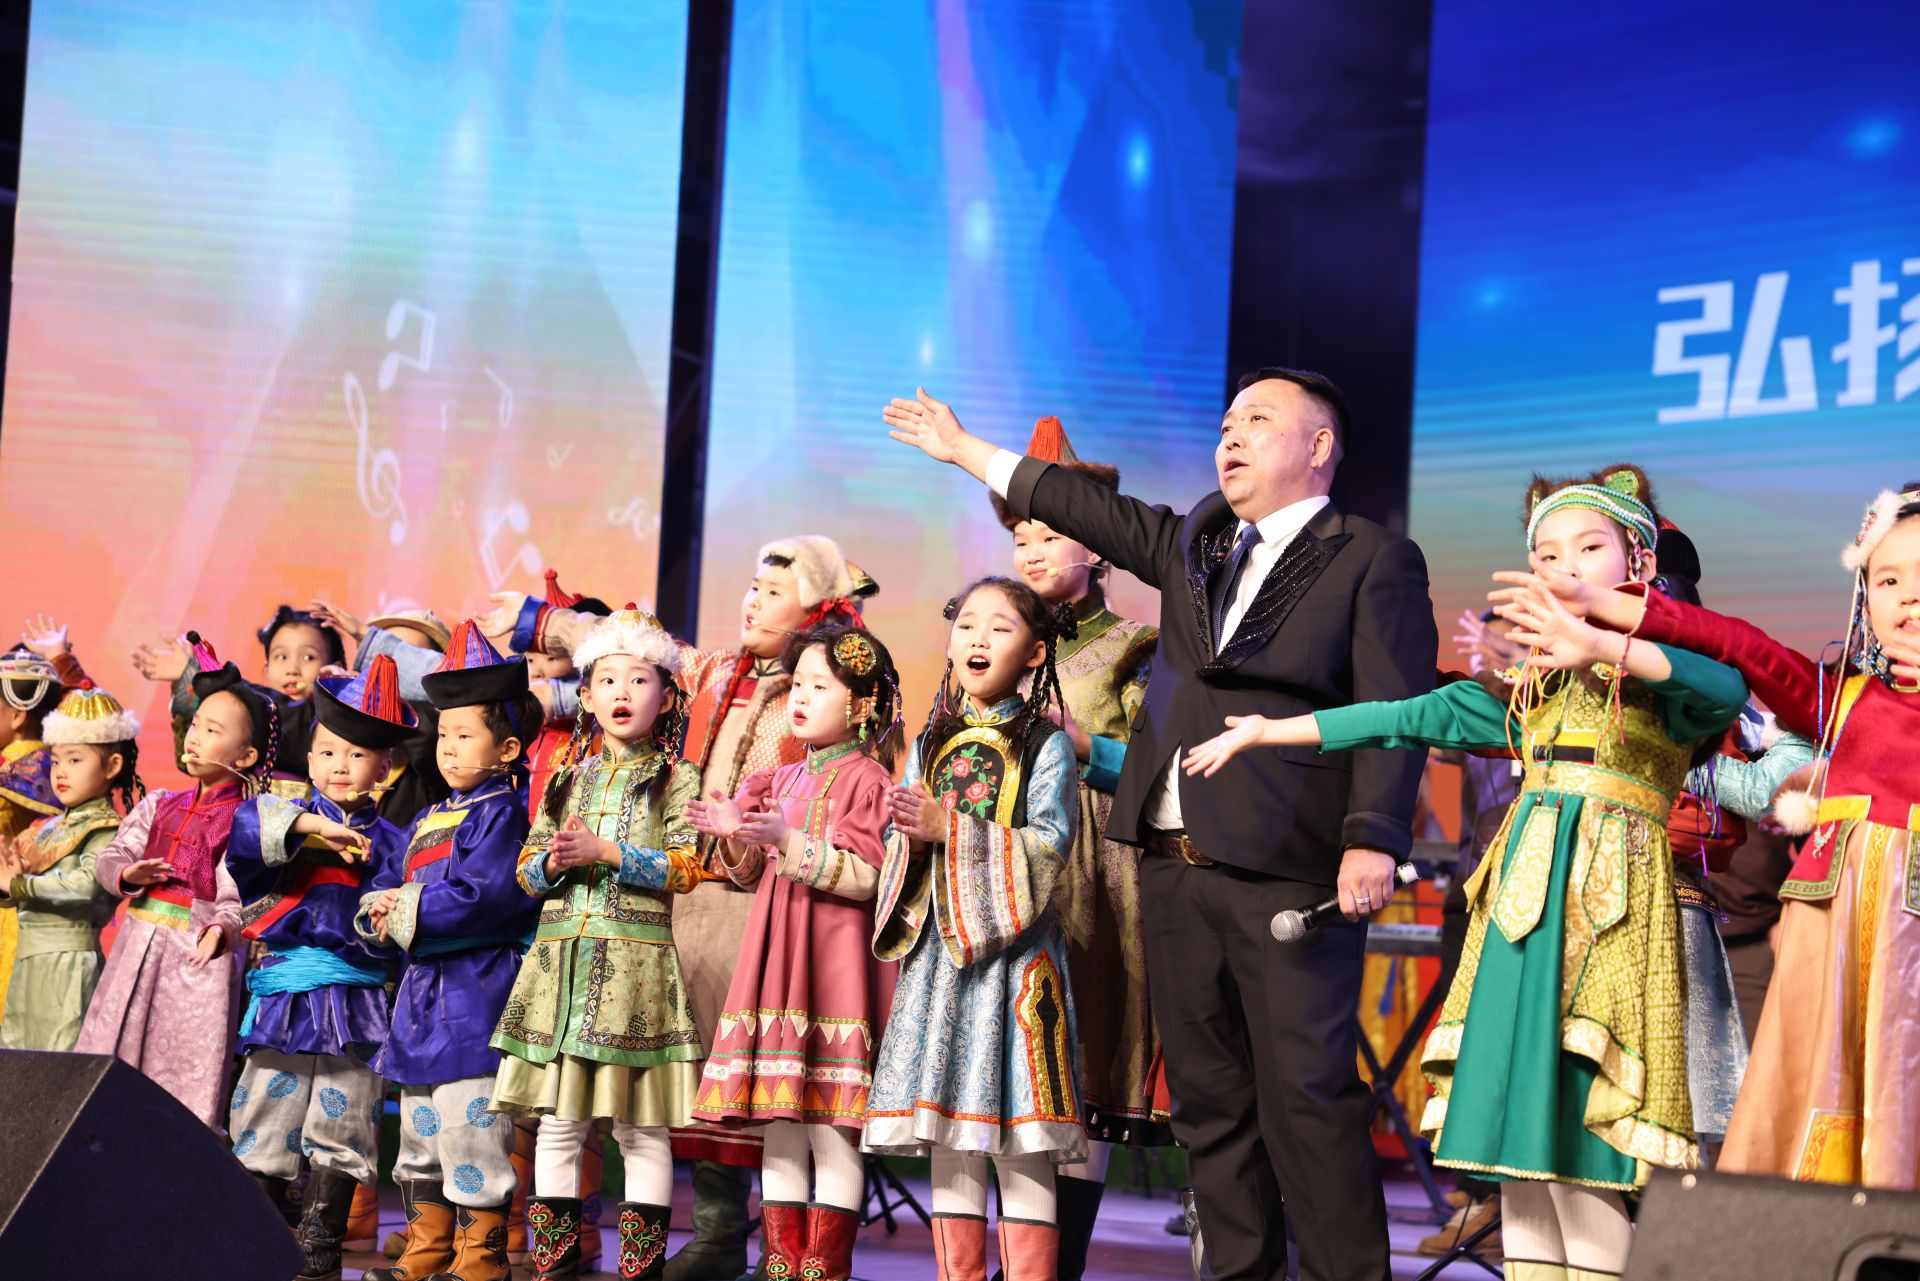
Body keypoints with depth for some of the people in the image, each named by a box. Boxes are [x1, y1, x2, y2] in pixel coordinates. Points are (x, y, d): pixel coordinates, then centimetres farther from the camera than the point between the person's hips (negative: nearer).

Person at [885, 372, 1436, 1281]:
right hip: (1174, 865, 7)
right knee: (1209, 1100, 8)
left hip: (1287, 869, -7)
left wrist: (1373, 839, -21)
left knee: (1308, 1094, -12)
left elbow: (1394, 713, -9)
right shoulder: (1194, 543, 20)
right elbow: (1100, 513, 31)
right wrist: (967, 451, 35)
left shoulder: (1374, 560, 0)